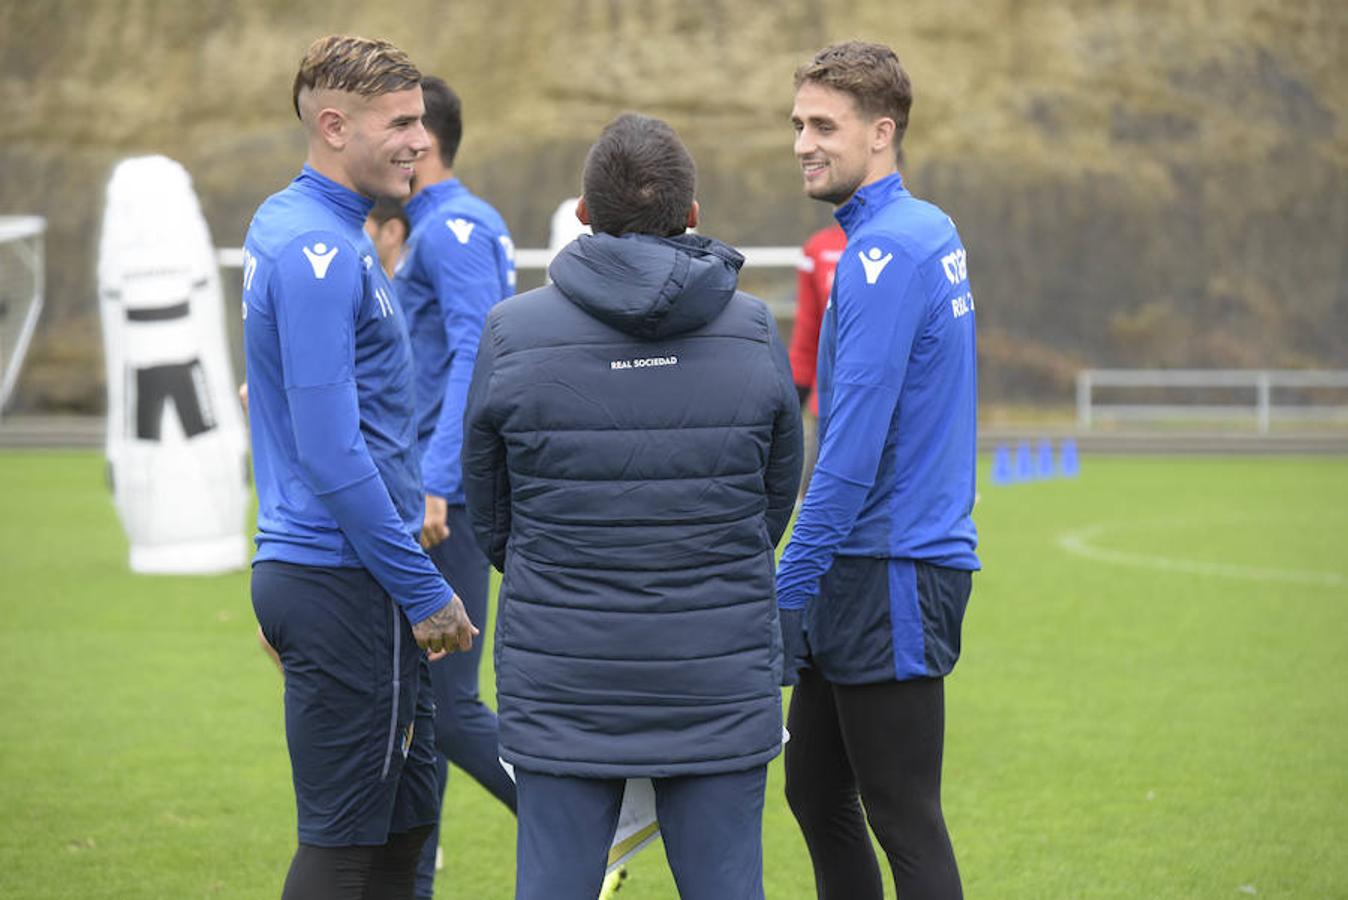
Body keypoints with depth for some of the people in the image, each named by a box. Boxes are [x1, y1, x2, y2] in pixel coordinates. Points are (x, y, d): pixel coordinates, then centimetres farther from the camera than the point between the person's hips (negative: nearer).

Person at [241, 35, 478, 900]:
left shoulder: (286, 227, 13)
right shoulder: (320, 252, -18)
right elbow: (332, 452, -22)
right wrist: (424, 591, -17)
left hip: (302, 563, 10)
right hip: (345, 582, -10)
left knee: (404, 821, 15)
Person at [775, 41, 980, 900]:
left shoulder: (884, 253, -17)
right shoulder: (930, 232, 13)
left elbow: (856, 443, -22)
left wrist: (787, 587, -18)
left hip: (895, 572, -10)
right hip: (868, 568, 10)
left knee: (903, 816, -4)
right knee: (817, 794, 16)